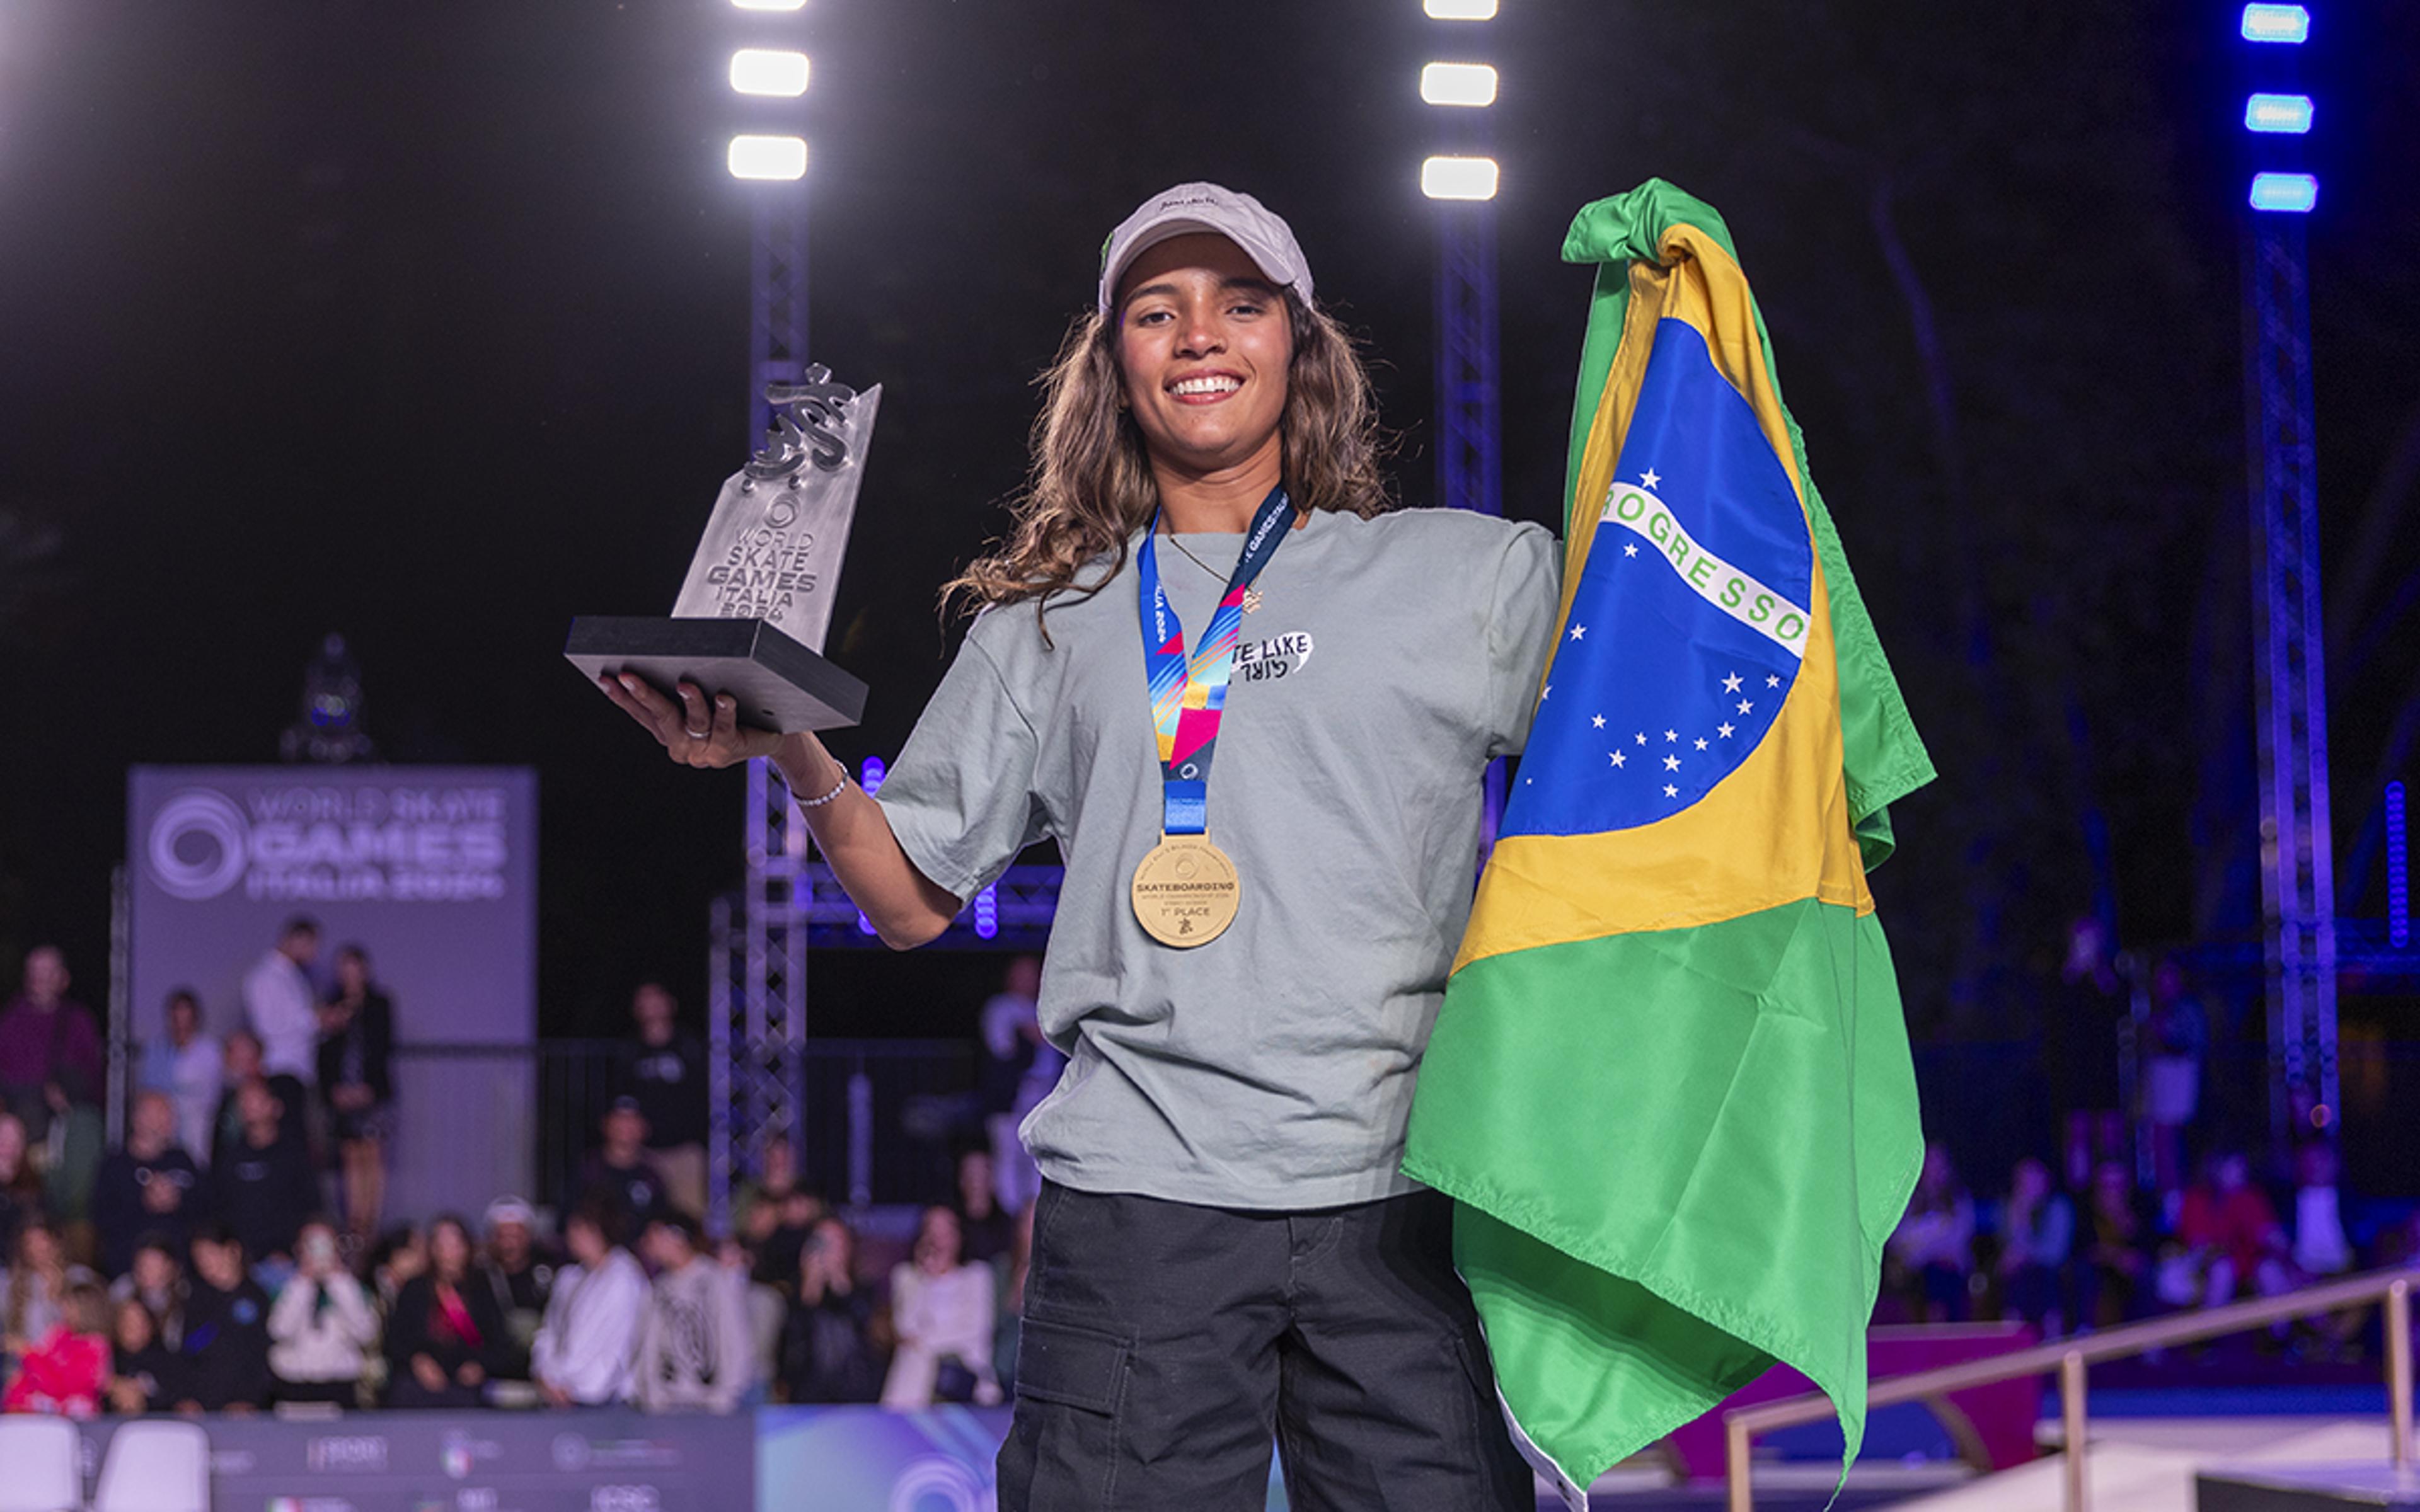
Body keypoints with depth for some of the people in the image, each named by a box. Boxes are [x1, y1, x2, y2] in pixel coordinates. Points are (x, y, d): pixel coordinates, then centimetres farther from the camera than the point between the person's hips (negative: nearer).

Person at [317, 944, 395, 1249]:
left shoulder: (380, 1005, 3)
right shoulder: (333, 1006, 11)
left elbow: (383, 1049, -3)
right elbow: (324, 1053, 9)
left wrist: (366, 1088, -10)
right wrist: (334, 1089, -6)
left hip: (372, 1094, -3)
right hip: (341, 1095, 3)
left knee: (372, 1158, -6)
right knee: (351, 1158, 1)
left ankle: (369, 1224, -6)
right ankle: (354, 1227, 1)